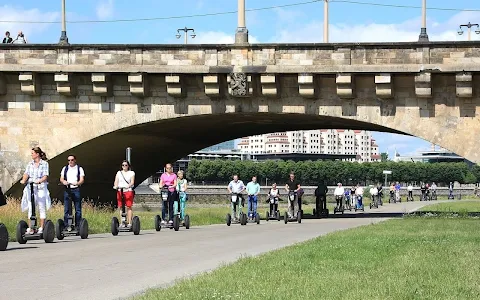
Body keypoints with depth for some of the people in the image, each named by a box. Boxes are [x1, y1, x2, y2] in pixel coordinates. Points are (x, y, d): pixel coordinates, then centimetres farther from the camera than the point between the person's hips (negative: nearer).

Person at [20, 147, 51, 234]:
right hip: (30, 187, 3)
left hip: (41, 187, -3)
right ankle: (30, 228, 2)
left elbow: (45, 176, -8)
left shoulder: (44, 164, 1)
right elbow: (26, 173, 2)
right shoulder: (30, 164, 12)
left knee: (42, 208, 0)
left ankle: (41, 228, 5)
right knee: (30, 208, 0)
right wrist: (24, 180, -18)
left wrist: (39, 181, -26)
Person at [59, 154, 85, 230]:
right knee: (66, 209, -1)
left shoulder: (79, 169, 8)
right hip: (67, 190, 2)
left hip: (76, 190, -2)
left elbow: (82, 180, -2)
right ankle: (66, 226, 1)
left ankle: (78, 226, 2)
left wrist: (77, 183, -24)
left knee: (78, 209, -2)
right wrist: (63, 181, -14)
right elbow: (61, 178, 10)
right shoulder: (65, 168, 16)